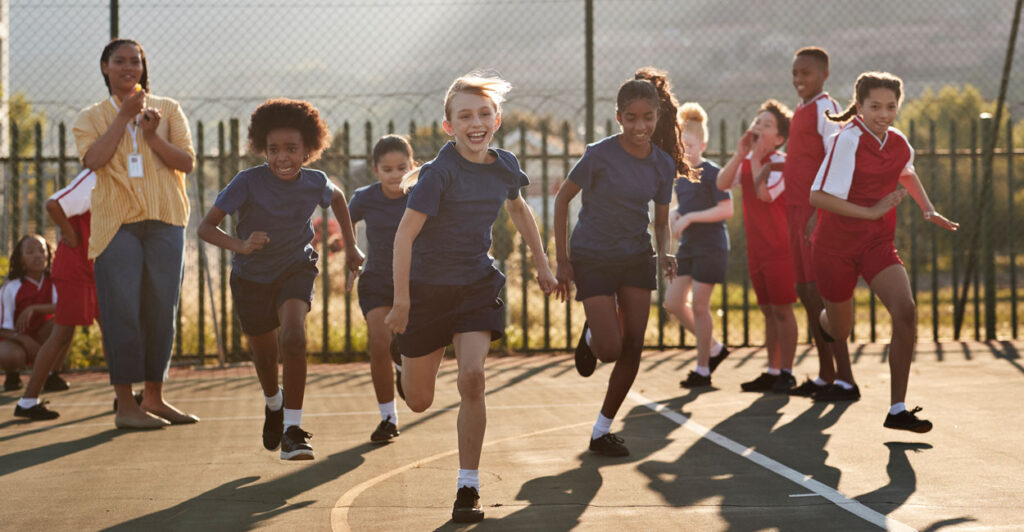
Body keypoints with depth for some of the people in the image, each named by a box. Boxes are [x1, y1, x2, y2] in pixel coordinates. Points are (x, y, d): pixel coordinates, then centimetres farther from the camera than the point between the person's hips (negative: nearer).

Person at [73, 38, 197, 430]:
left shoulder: (167, 110, 11)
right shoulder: (91, 117, 8)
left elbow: (187, 162, 2)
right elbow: (93, 159, -11)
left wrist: (152, 135, -13)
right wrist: (124, 115, -11)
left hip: (164, 221, 2)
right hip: (116, 221, -2)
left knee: (161, 310, 4)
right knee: (122, 311, -7)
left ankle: (154, 398, 13)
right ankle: (125, 404, -4)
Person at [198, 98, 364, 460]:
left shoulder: (315, 183, -15)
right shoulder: (248, 182, -24)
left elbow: (337, 197, 11)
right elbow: (205, 227, -26)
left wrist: (350, 246, 14)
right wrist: (240, 246, -43)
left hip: (296, 270, 0)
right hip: (252, 277, 0)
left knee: (293, 338, -27)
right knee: (265, 356, 16)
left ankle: (293, 430, -20)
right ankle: (273, 406, 51)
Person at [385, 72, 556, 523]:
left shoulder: (505, 165, -4)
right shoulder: (439, 173, -20)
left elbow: (517, 207, 19)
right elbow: (405, 234, -19)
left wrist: (541, 262, 21)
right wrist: (402, 300, -21)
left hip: (477, 285, 3)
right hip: (428, 287, -2)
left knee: (471, 377, -19)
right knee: (419, 401, 9)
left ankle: (468, 487, -8)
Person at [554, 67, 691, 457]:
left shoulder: (664, 164, -4)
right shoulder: (600, 155, -18)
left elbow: (661, 220, 8)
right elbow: (562, 198, -7)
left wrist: (664, 252, -14)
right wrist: (562, 260, -8)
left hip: (637, 260, 4)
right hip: (592, 259, -4)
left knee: (633, 349, 0)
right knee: (611, 349, -10)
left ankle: (602, 431, 14)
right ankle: (590, 337, 29)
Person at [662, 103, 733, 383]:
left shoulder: (712, 173, -12)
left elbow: (726, 210, -18)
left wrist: (689, 217, -20)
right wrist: (673, 215, 1)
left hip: (710, 246, -8)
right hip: (688, 246, 8)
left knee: (699, 306, -4)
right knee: (673, 302, 4)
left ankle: (702, 368, 7)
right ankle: (713, 347, 20)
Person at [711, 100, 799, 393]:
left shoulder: (781, 163, -11)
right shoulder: (746, 162, 9)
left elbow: (764, 193, -26)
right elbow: (722, 184, -7)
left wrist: (757, 158, -19)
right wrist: (740, 153, -15)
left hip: (780, 247, -7)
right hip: (756, 248, 7)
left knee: (782, 310, -4)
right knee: (768, 311, 12)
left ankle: (786, 373, 2)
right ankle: (772, 372, 19)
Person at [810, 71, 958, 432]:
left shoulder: (899, 143, 1)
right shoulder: (847, 141, -19)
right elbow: (818, 196, -24)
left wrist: (929, 210, 14)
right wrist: (871, 212, -23)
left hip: (878, 245, 4)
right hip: (836, 246, -4)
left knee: (905, 311, -20)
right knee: (839, 331, 11)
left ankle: (897, 409, -14)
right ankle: (823, 322, 55)